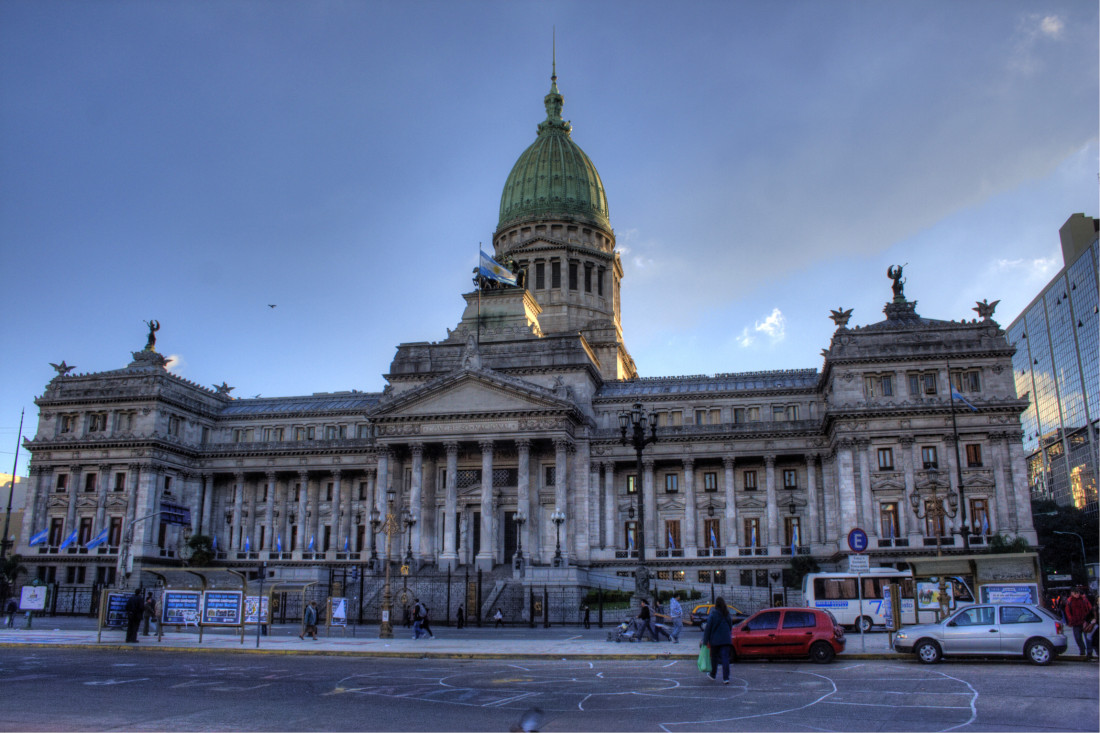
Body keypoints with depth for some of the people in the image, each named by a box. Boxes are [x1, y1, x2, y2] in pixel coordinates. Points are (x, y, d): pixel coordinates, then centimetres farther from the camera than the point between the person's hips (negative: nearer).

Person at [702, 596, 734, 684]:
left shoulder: (713, 615, -10)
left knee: (714, 657, 15)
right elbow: (731, 627, 14)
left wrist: (705, 640, -3)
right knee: (725, 658, -2)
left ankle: (713, 675, 31)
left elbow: (708, 628, -9)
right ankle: (726, 678, -11)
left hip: (715, 640, -3)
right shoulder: (727, 615, 5)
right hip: (726, 640, 3)